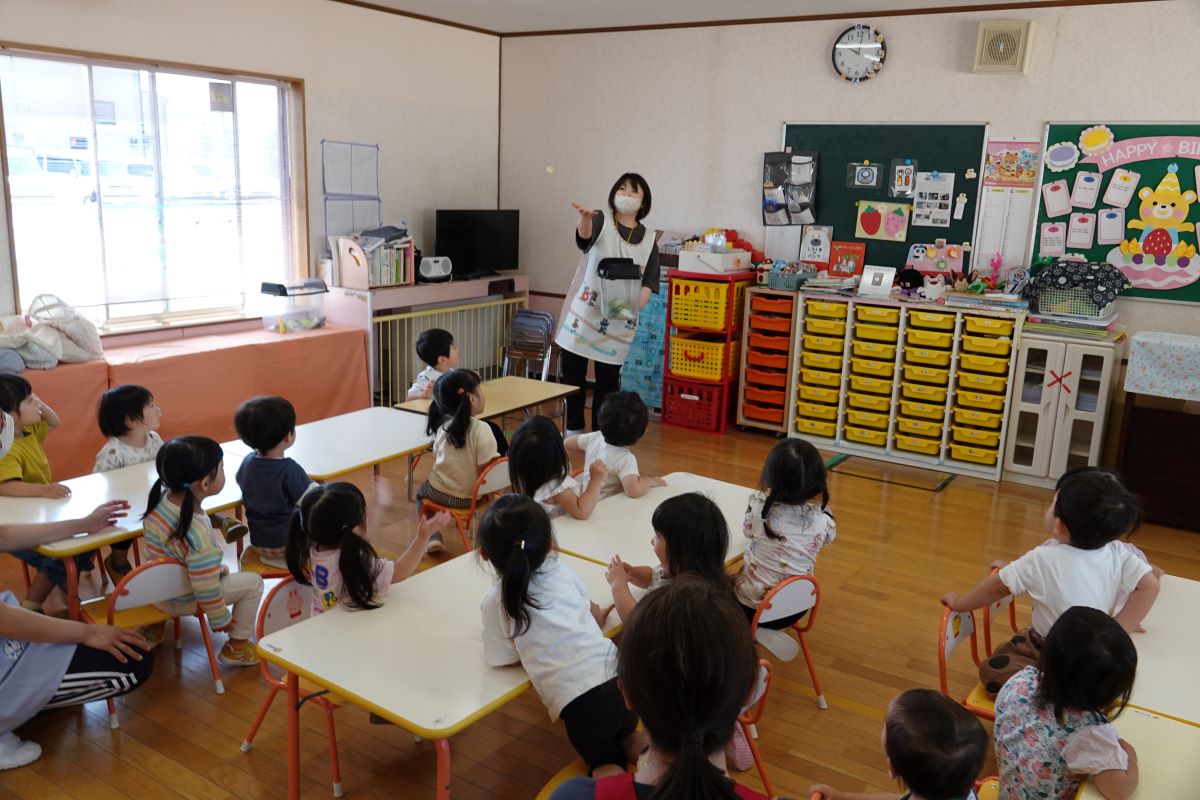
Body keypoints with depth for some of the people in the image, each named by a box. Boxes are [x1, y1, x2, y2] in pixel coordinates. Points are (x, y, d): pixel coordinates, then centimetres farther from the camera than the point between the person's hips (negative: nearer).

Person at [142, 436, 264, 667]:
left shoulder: (161, 499, -13)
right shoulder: (197, 533, -37)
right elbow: (206, 588, -28)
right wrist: (220, 619, -11)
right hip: (183, 600, -8)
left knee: (221, 570, 30)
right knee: (253, 582, 6)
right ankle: (236, 648, 19)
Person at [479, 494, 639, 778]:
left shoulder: (496, 602, 1)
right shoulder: (562, 573, 11)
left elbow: (505, 659, 10)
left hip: (580, 701, -5)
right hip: (621, 679, 5)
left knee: (606, 765, 18)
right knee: (622, 736, 35)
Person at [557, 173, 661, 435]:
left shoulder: (649, 240, 6)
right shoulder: (601, 222, -2)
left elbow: (648, 283, 2)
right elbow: (585, 234, -27)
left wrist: (634, 306, -19)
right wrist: (584, 217, -51)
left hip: (618, 323, 2)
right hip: (582, 315, -1)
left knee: (608, 381, 6)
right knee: (573, 374, 6)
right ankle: (573, 430, 22)